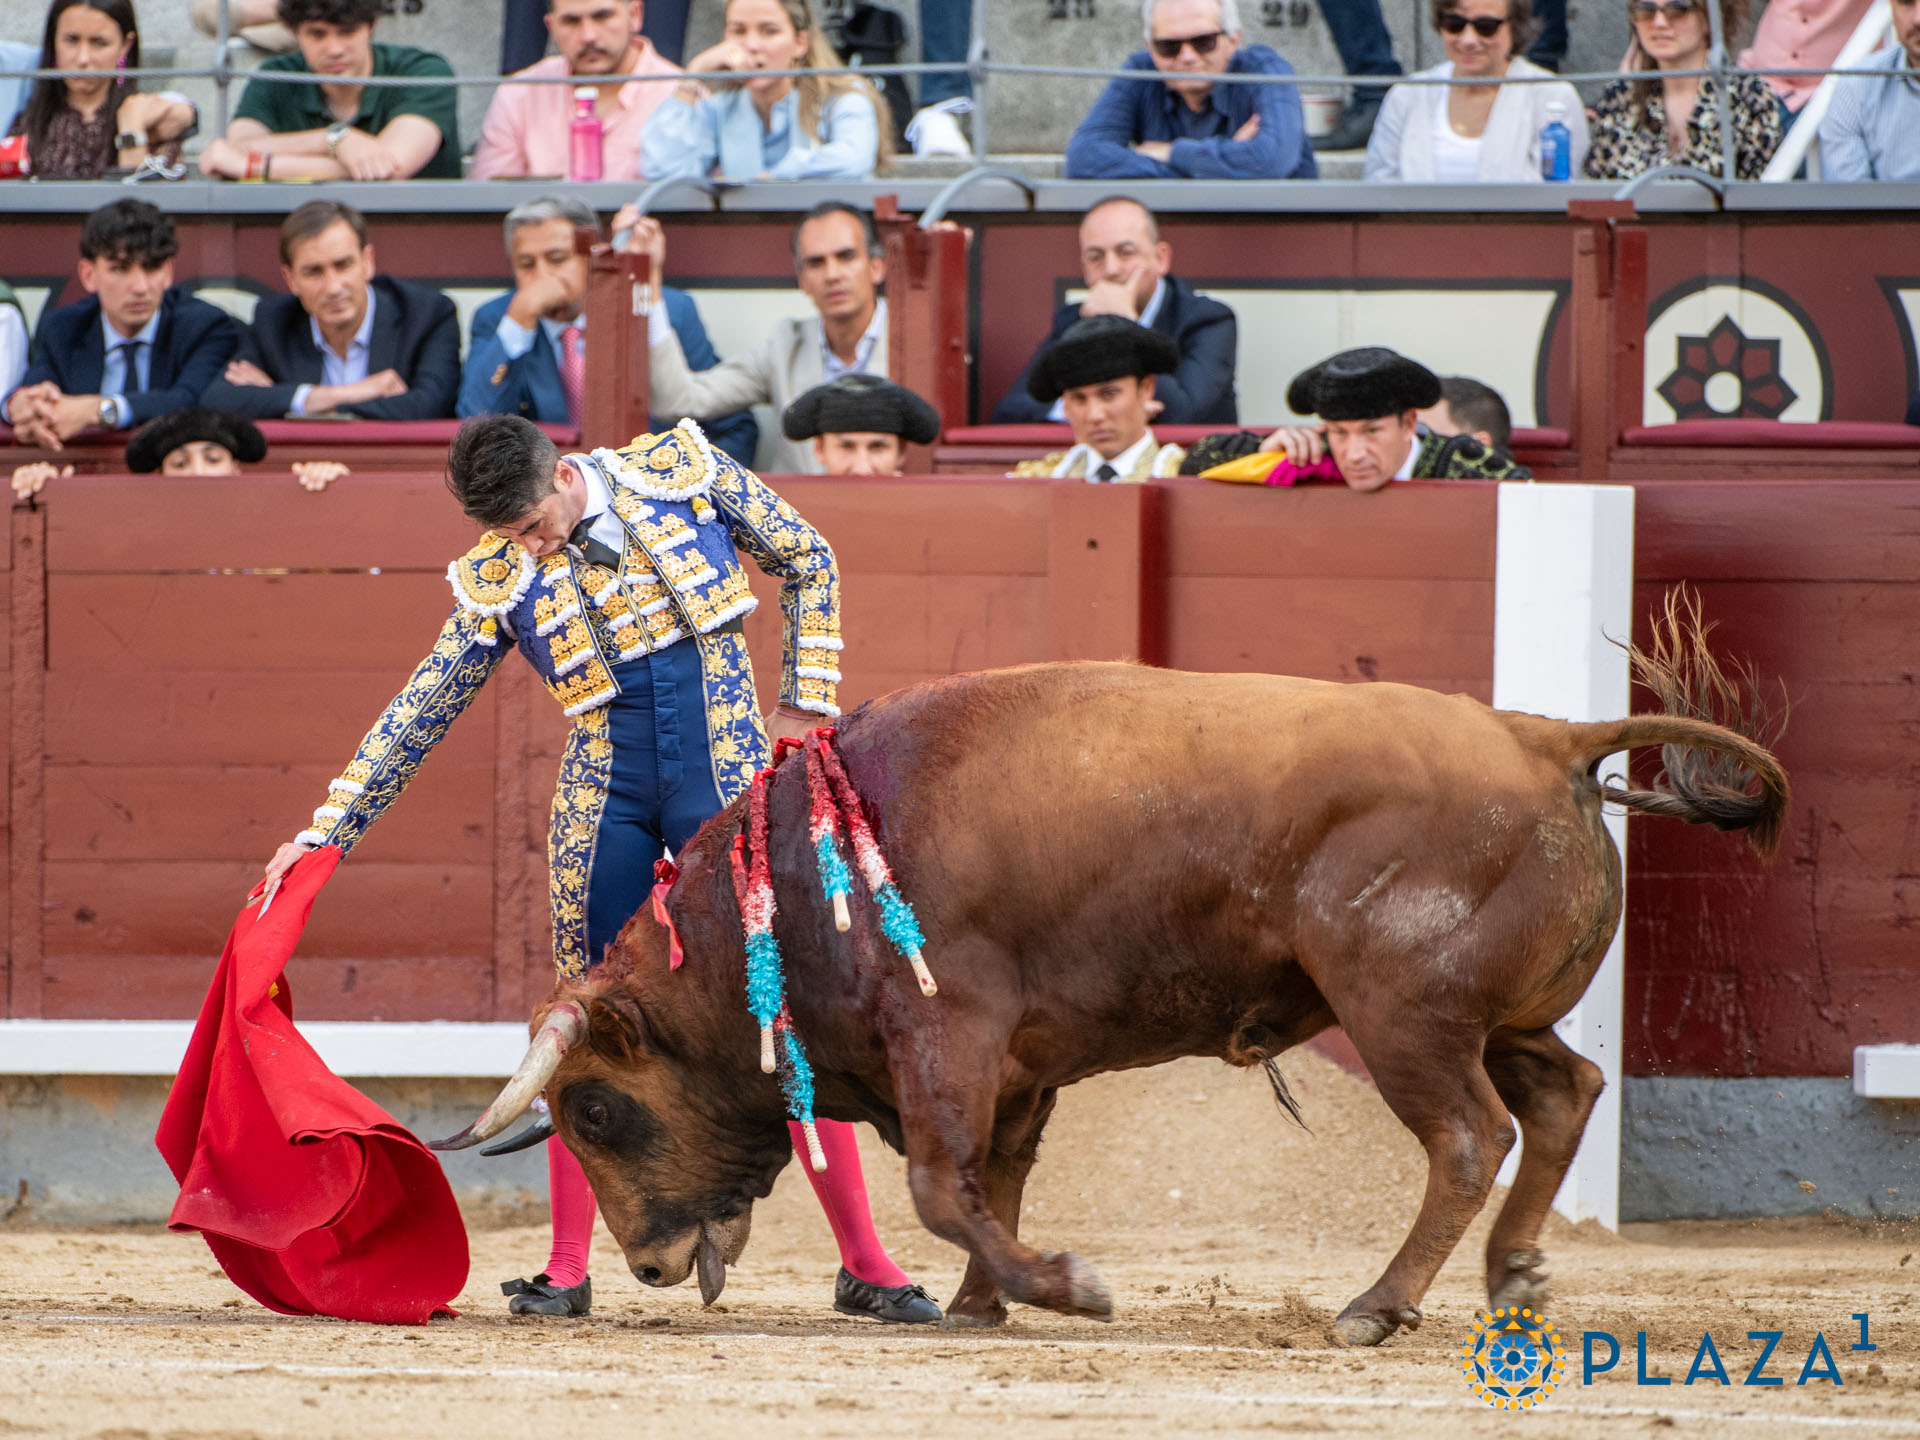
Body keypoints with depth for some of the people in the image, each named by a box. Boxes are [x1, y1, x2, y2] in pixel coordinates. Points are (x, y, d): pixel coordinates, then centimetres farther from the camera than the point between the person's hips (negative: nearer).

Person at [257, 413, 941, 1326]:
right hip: (605, 796, 1)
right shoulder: (496, 582, -1)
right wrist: (325, 835, 2)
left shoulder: (684, 470, -4)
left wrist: (803, 701, 3)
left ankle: (864, 1262, 1)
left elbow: (808, 564, 8)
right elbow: (416, 718, 4)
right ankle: (567, 1270, 9)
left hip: (726, 781, -1)